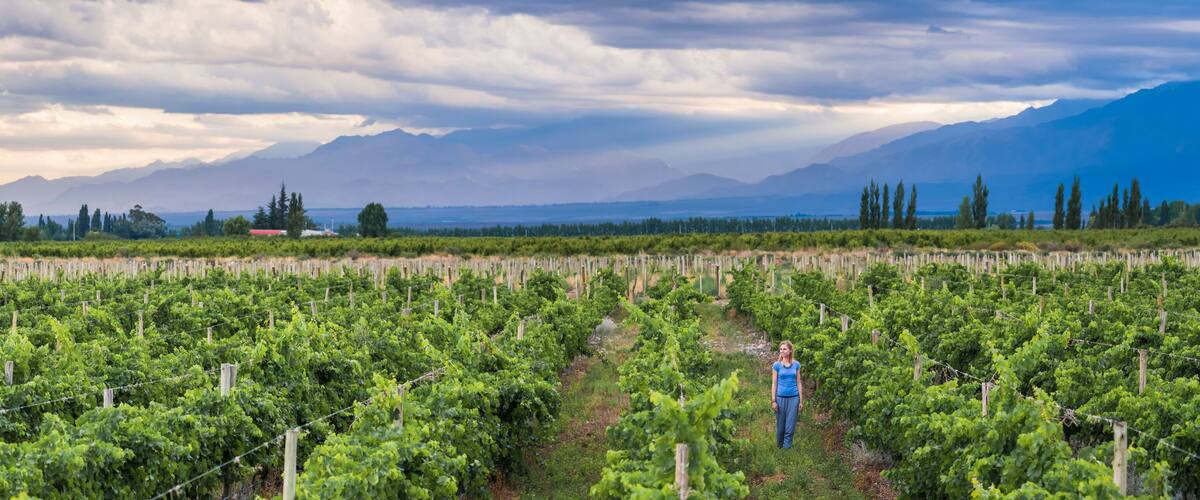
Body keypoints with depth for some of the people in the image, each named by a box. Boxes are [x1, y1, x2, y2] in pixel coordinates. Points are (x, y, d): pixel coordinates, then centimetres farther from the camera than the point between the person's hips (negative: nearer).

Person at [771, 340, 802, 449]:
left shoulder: (796, 365, 4)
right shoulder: (777, 365, 0)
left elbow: (798, 383, 8)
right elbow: (774, 383, 1)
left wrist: (801, 400, 6)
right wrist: (773, 401, -3)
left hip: (793, 397, 1)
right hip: (781, 397, -1)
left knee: (790, 425, -1)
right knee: (780, 424, 6)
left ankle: (787, 447, 4)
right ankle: (779, 446, 22)